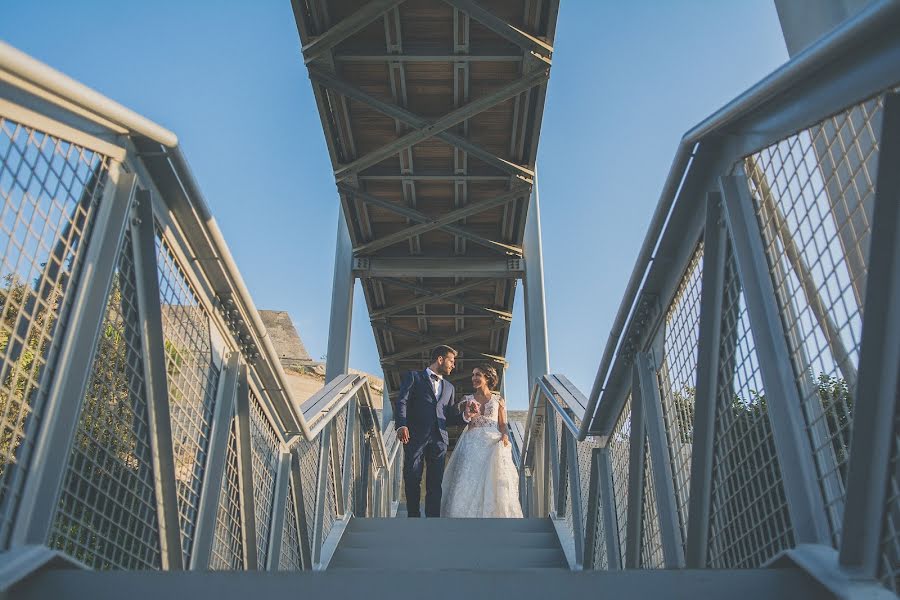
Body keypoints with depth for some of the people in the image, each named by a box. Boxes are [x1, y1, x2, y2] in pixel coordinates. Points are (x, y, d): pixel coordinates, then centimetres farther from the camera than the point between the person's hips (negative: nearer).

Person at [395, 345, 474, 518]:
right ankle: (413, 516, 11)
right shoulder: (414, 377, 11)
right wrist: (401, 425, -18)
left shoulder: (449, 387, 26)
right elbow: (402, 402, -2)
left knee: (435, 484, -1)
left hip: (439, 439, 4)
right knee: (412, 480, -2)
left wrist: (464, 416, 2)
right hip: (415, 437, -4)